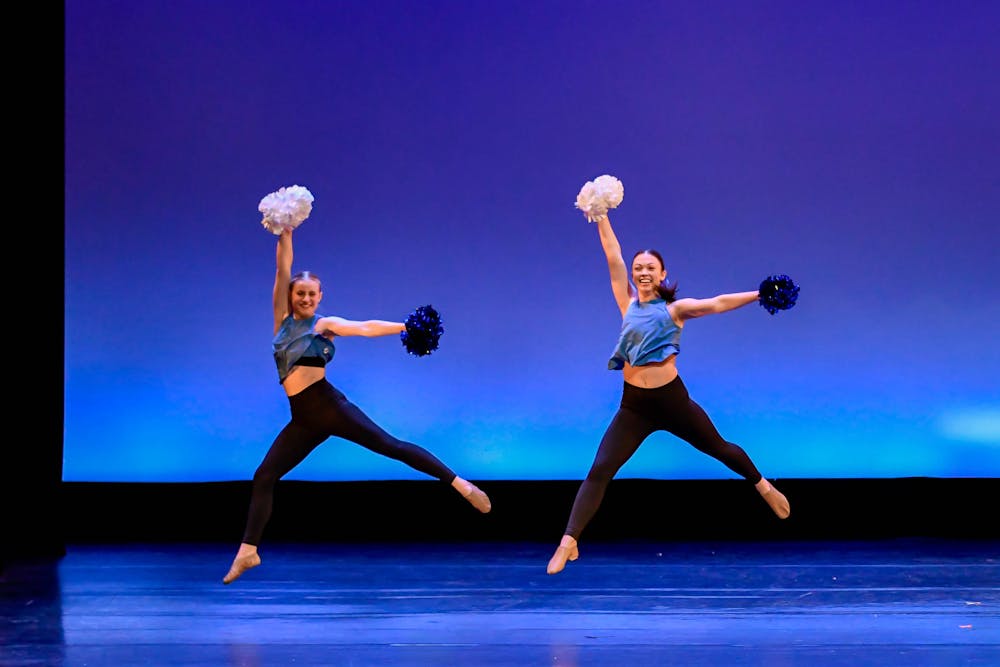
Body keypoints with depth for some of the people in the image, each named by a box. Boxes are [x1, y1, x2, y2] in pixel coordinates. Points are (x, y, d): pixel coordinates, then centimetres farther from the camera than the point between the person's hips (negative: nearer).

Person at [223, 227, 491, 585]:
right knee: (263, 478, 1)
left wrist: (406, 326, -21)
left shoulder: (325, 324, 3)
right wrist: (284, 232, -4)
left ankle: (461, 484, -12)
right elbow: (282, 269, 5)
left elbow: (367, 327, -9)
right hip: (303, 419, 5)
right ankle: (247, 551, 5)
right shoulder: (283, 317, 12)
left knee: (390, 445, -11)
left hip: (328, 405, -5)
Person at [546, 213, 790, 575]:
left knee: (718, 448, 17)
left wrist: (761, 295, -17)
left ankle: (765, 487, 45)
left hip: (672, 398, -1)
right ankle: (568, 542, -15)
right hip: (634, 405, 1)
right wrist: (601, 218, 0)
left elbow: (717, 304, -9)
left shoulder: (675, 309, -1)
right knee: (599, 470, -10)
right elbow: (613, 259, 3)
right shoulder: (628, 303, 5)